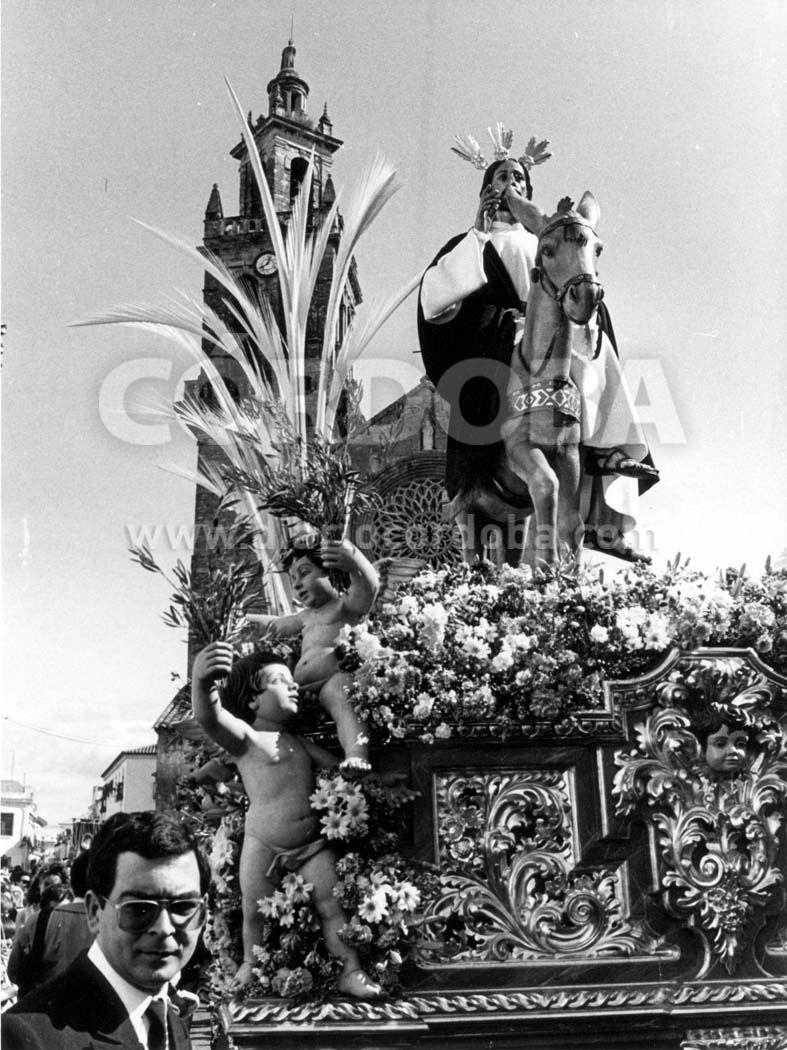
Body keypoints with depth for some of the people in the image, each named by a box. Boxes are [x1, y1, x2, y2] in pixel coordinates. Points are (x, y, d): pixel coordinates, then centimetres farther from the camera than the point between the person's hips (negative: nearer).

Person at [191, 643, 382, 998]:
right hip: (263, 845, -4)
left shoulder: (298, 741, 13)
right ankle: (250, 966, 31)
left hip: (313, 843, 4)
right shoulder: (245, 736, -8)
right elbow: (208, 717, -31)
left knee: (332, 905, -2)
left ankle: (351, 972, 6)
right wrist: (202, 681, -54)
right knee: (254, 913, 8)